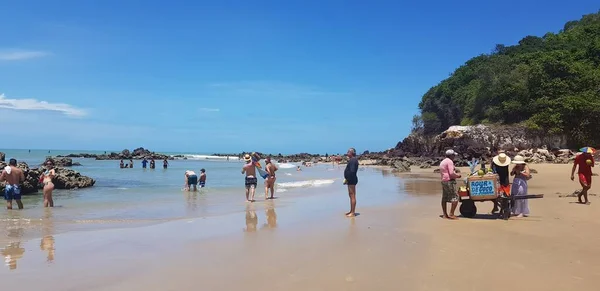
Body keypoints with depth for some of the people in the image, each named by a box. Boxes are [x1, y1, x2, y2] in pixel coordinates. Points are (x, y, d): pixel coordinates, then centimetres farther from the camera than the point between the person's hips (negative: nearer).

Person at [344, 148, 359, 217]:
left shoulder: (353, 160, -17)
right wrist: (347, 179, 16)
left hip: (351, 180, -11)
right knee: (351, 195, 16)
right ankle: (351, 211, 25)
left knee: (352, 196, -7)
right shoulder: (352, 160, 15)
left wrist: (347, 179, -19)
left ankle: (353, 213, -5)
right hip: (350, 180, 11)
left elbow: (352, 171, -25)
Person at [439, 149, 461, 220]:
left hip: (443, 181, 10)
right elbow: (451, 173, -19)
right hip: (450, 181, -10)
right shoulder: (449, 161, -11)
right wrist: (458, 175, -2)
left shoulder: (442, 162, 19)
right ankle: (451, 214, -13)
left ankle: (445, 215, 13)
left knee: (444, 198, 10)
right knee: (455, 198, -8)